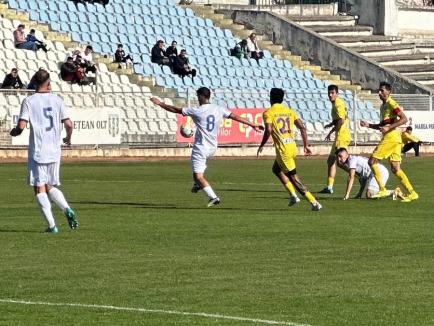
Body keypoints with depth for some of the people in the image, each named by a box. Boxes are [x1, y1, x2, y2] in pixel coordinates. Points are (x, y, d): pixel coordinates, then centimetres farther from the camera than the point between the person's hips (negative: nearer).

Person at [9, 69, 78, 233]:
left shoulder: (29, 101, -5)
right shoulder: (57, 100, 4)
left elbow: (21, 126, -12)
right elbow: (69, 124, 2)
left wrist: (14, 132, 10)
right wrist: (68, 138, 22)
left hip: (37, 151, -4)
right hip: (54, 151, 4)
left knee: (40, 188, 2)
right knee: (50, 187, 17)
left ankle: (51, 225, -6)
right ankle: (67, 210, -8)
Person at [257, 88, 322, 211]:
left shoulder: (268, 113, -2)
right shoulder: (290, 111, 13)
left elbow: (268, 130, -16)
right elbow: (302, 127, 5)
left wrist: (261, 145, -3)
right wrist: (306, 145, 10)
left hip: (282, 148, -6)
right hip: (292, 146, 6)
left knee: (293, 177, 0)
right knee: (276, 169, 28)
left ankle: (314, 202, -5)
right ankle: (293, 195, 19)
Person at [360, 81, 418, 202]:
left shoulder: (391, 104, -9)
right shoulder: (383, 106, 20)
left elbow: (404, 119, -18)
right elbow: (382, 126, 28)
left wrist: (388, 128, -21)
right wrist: (368, 125, 16)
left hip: (391, 137, -9)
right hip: (388, 137, 9)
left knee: (372, 161, -7)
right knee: (395, 169, 5)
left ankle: (383, 190, -5)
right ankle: (412, 193, 3)